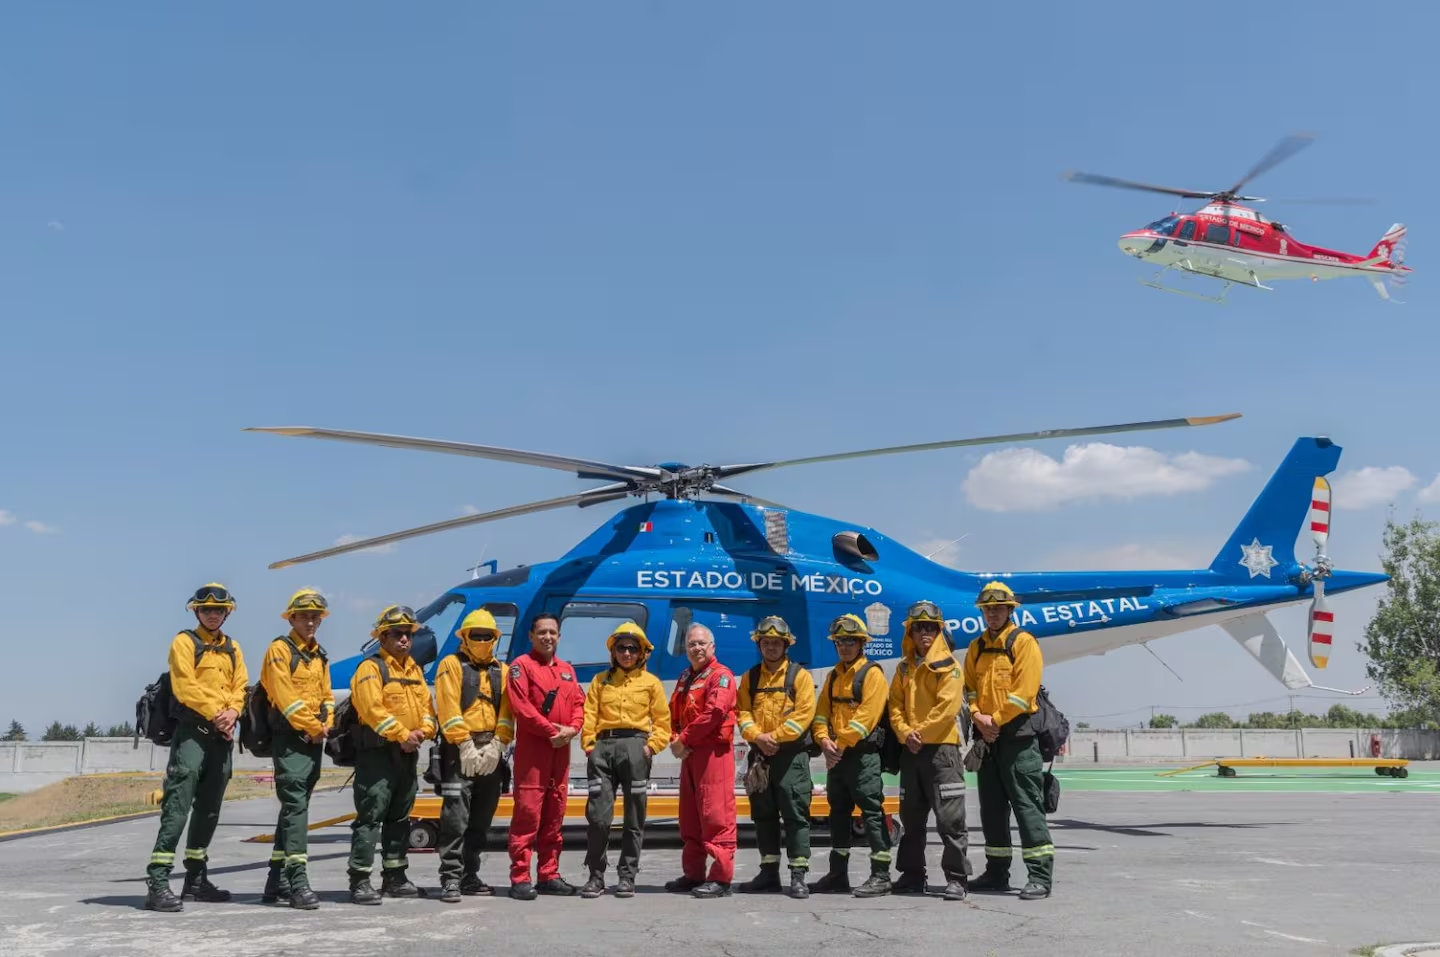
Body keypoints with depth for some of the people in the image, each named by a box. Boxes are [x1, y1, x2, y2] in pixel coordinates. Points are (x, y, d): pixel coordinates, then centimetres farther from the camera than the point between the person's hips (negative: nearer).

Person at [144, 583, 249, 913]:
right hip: (192, 731, -7)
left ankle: (196, 879, 22)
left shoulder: (232, 648, 18)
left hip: (222, 735, 7)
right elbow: (185, 686, -12)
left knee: (209, 809, 12)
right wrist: (215, 714, -17)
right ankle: (158, 883, -17)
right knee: (177, 806, -15)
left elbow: (240, 686, 10)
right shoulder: (184, 642, -1)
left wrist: (232, 712, -9)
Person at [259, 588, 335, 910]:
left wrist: (326, 723, -1)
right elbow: (285, 697, -14)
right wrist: (313, 726, -12)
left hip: (314, 741, 8)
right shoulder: (280, 649, -6)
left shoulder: (320, 656, 18)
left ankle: (277, 881, 19)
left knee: (295, 808, 11)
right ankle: (298, 882, -18)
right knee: (295, 806, -14)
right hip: (289, 738, -8)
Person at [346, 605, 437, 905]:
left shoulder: (414, 670, 18)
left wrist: (422, 731, -7)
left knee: (399, 818, 14)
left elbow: (427, 705, 13)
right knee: (370, 816, -9)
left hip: (407, 754, 8)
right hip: (377, 752, -8)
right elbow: (373, 708, -18)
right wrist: (402, 734, -20)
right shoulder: (371, 668, -7)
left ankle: (395, 877, 23)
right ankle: (359, 880, -7)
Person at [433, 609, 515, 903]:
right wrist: (466, 745, -14)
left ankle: (470, 876, 17)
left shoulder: (501, 671, 16)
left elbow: (506, 712, 8)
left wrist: (496, 745, -6)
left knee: (481, 819, 9)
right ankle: (451, 878, -8)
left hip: (492, 752, 5)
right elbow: (448, 708, -8)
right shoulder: (451, 664, 2)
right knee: (456, 817, -10)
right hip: (459, 749, -5)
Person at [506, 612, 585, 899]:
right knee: (528, 811, -10)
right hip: (532, 747, -7)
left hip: (561, 748, 7)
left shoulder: (567, 670, 19)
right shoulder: (522, 666, -2)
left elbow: (579, 703, 13)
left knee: (554, 813, 10)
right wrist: (551, 730, -15)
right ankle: (520, 878, -8)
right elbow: (521, 706, -13)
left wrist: (571, 728, -6)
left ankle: (549, 875, 17)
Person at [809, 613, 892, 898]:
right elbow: (822, 711, 13)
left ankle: (881, 876, -4)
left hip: (863, 754, -8)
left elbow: (866, 715, -17)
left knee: (871, 811, -7)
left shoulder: (872, 673, -7)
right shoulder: (834, 676, 17)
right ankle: (838, 874, 20)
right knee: (838, 812, 12)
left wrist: (841, 744, -17)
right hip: (836, 756, 8)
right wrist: (824, 740, -5)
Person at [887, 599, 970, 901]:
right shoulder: (904, 667, 13)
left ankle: (956, 878, -2)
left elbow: (948, 706, -14)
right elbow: (895, 706, 9)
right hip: (910, 751, 7)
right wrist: (905, 733, -8)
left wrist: (921, 734, -14)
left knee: (949, 818, -8)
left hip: (941, 749, -6)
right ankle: (912, 875, 22)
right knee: (911, 818, 13)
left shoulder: (948, 665, -5)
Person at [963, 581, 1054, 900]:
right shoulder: (976, 648, 16)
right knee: (991, 806, 11)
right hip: (986, 735, 7)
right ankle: (997, 873, 20)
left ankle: (1040, 875, -8)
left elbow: (1024, 690, -13)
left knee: (1027, 804, -9)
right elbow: (969, 688, 11)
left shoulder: (1023, 642, -4)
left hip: (1017, 733, -7)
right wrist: (979, 718, -6)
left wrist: (996, 720, -14)